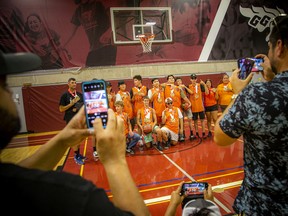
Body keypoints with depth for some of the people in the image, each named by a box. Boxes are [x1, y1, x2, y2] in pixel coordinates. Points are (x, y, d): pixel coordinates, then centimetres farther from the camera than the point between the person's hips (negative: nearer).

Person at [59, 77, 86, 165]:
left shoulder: (80, 94, 5)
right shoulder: (64, 95, -7)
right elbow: (61, 109, -10)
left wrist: (78, 108, -8)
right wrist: (72, 103, -18)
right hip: (71, 120, -5)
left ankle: (78, 154, 27)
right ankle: (76, 156, 11)